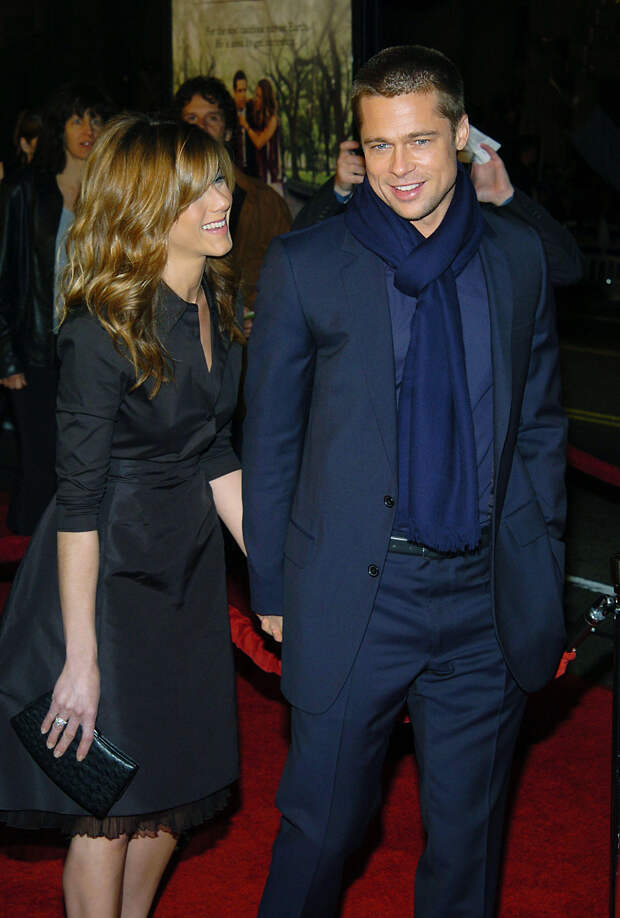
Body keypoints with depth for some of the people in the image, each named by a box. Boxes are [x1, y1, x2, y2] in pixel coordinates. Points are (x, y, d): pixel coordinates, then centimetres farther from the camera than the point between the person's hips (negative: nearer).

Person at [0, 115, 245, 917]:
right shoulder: (102, 329, -22)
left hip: (189, 564, 7)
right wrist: (80, 658, -21)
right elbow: (80, 499, -21)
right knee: (110, 805, 6)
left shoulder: (216, 306, 1)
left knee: (176, 785, 17)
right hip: (108, 573, -7)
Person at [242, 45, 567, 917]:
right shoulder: (305, 265, -4)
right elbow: (269, 437, 2)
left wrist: (544, 579, 8)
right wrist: (271, 589, 2)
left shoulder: (517, 256, 4)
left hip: (489, 599, 3)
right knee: (322, 827, 9)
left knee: (468, 833, 16)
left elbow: (540, 425, 10)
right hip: (353, 598, -2)